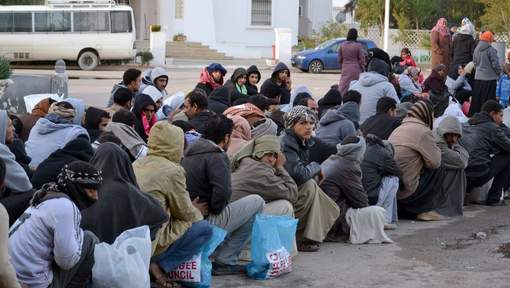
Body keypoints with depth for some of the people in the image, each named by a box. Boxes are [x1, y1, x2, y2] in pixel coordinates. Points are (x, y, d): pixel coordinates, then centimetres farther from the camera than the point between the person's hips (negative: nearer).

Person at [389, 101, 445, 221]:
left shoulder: (398, 129, 17)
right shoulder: (423, 131, -9)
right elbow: (435, 161, -9)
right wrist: (437, 150, 9)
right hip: (406, 191, -8)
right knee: (438, 170, 9)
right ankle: (425, 210, 7)